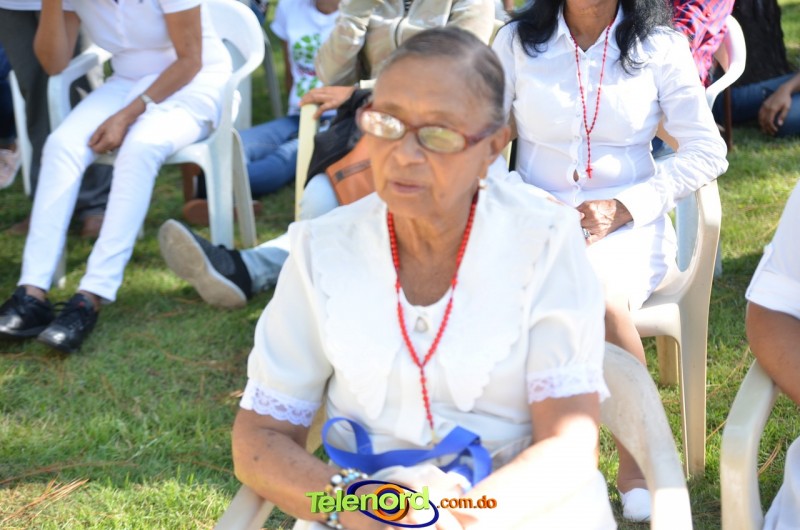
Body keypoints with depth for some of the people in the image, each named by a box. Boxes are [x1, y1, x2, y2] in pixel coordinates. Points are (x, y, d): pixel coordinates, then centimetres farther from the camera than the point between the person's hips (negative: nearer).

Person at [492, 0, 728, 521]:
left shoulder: (661, 46, 5)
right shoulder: (516, 42, 8)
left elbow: (707, 151, 2)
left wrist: (622, 208, -10)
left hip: (629, 226, -1)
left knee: (598, 295, -35)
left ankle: (637, 462, -17)